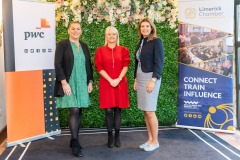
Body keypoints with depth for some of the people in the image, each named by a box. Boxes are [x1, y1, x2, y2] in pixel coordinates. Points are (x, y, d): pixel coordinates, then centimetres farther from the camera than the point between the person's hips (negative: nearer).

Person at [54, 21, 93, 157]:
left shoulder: (84, 46, 14)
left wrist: (90, 81, 7)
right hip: (69, 83, -5)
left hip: (82, 84, 5)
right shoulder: (62, 45, -2)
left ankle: (74, 141, 17)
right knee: (74, 111, -12)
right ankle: (75, 143, -4)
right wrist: (64, 82, -17)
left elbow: (88, 65, 16)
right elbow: (58, 64, -9)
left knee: (79, 112, 6)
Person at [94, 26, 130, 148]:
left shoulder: (123, 50, 7)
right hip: (106, 83, -1)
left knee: (118, 109, 4)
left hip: (120, 83, 1)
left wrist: (118, 79, -14)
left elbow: (125, 66, -1)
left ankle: (117, 136, 13)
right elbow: (99, 68, -3)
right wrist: (110, 80, -13)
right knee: (108, 110, -1)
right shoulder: (100, 50, 4)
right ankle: (110, 136, 9)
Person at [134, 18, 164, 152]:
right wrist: (136, 79, 15)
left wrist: (153, 80, -20)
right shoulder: (141, 43, 15)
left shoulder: (156, 41, -6)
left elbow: (159, 62, -13)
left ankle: (155, 141, 6)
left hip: (150, 78, -7)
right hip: (140, 79, 7)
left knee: (150, 111, -6)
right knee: (145, 111, 8)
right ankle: (150, 140, 17)